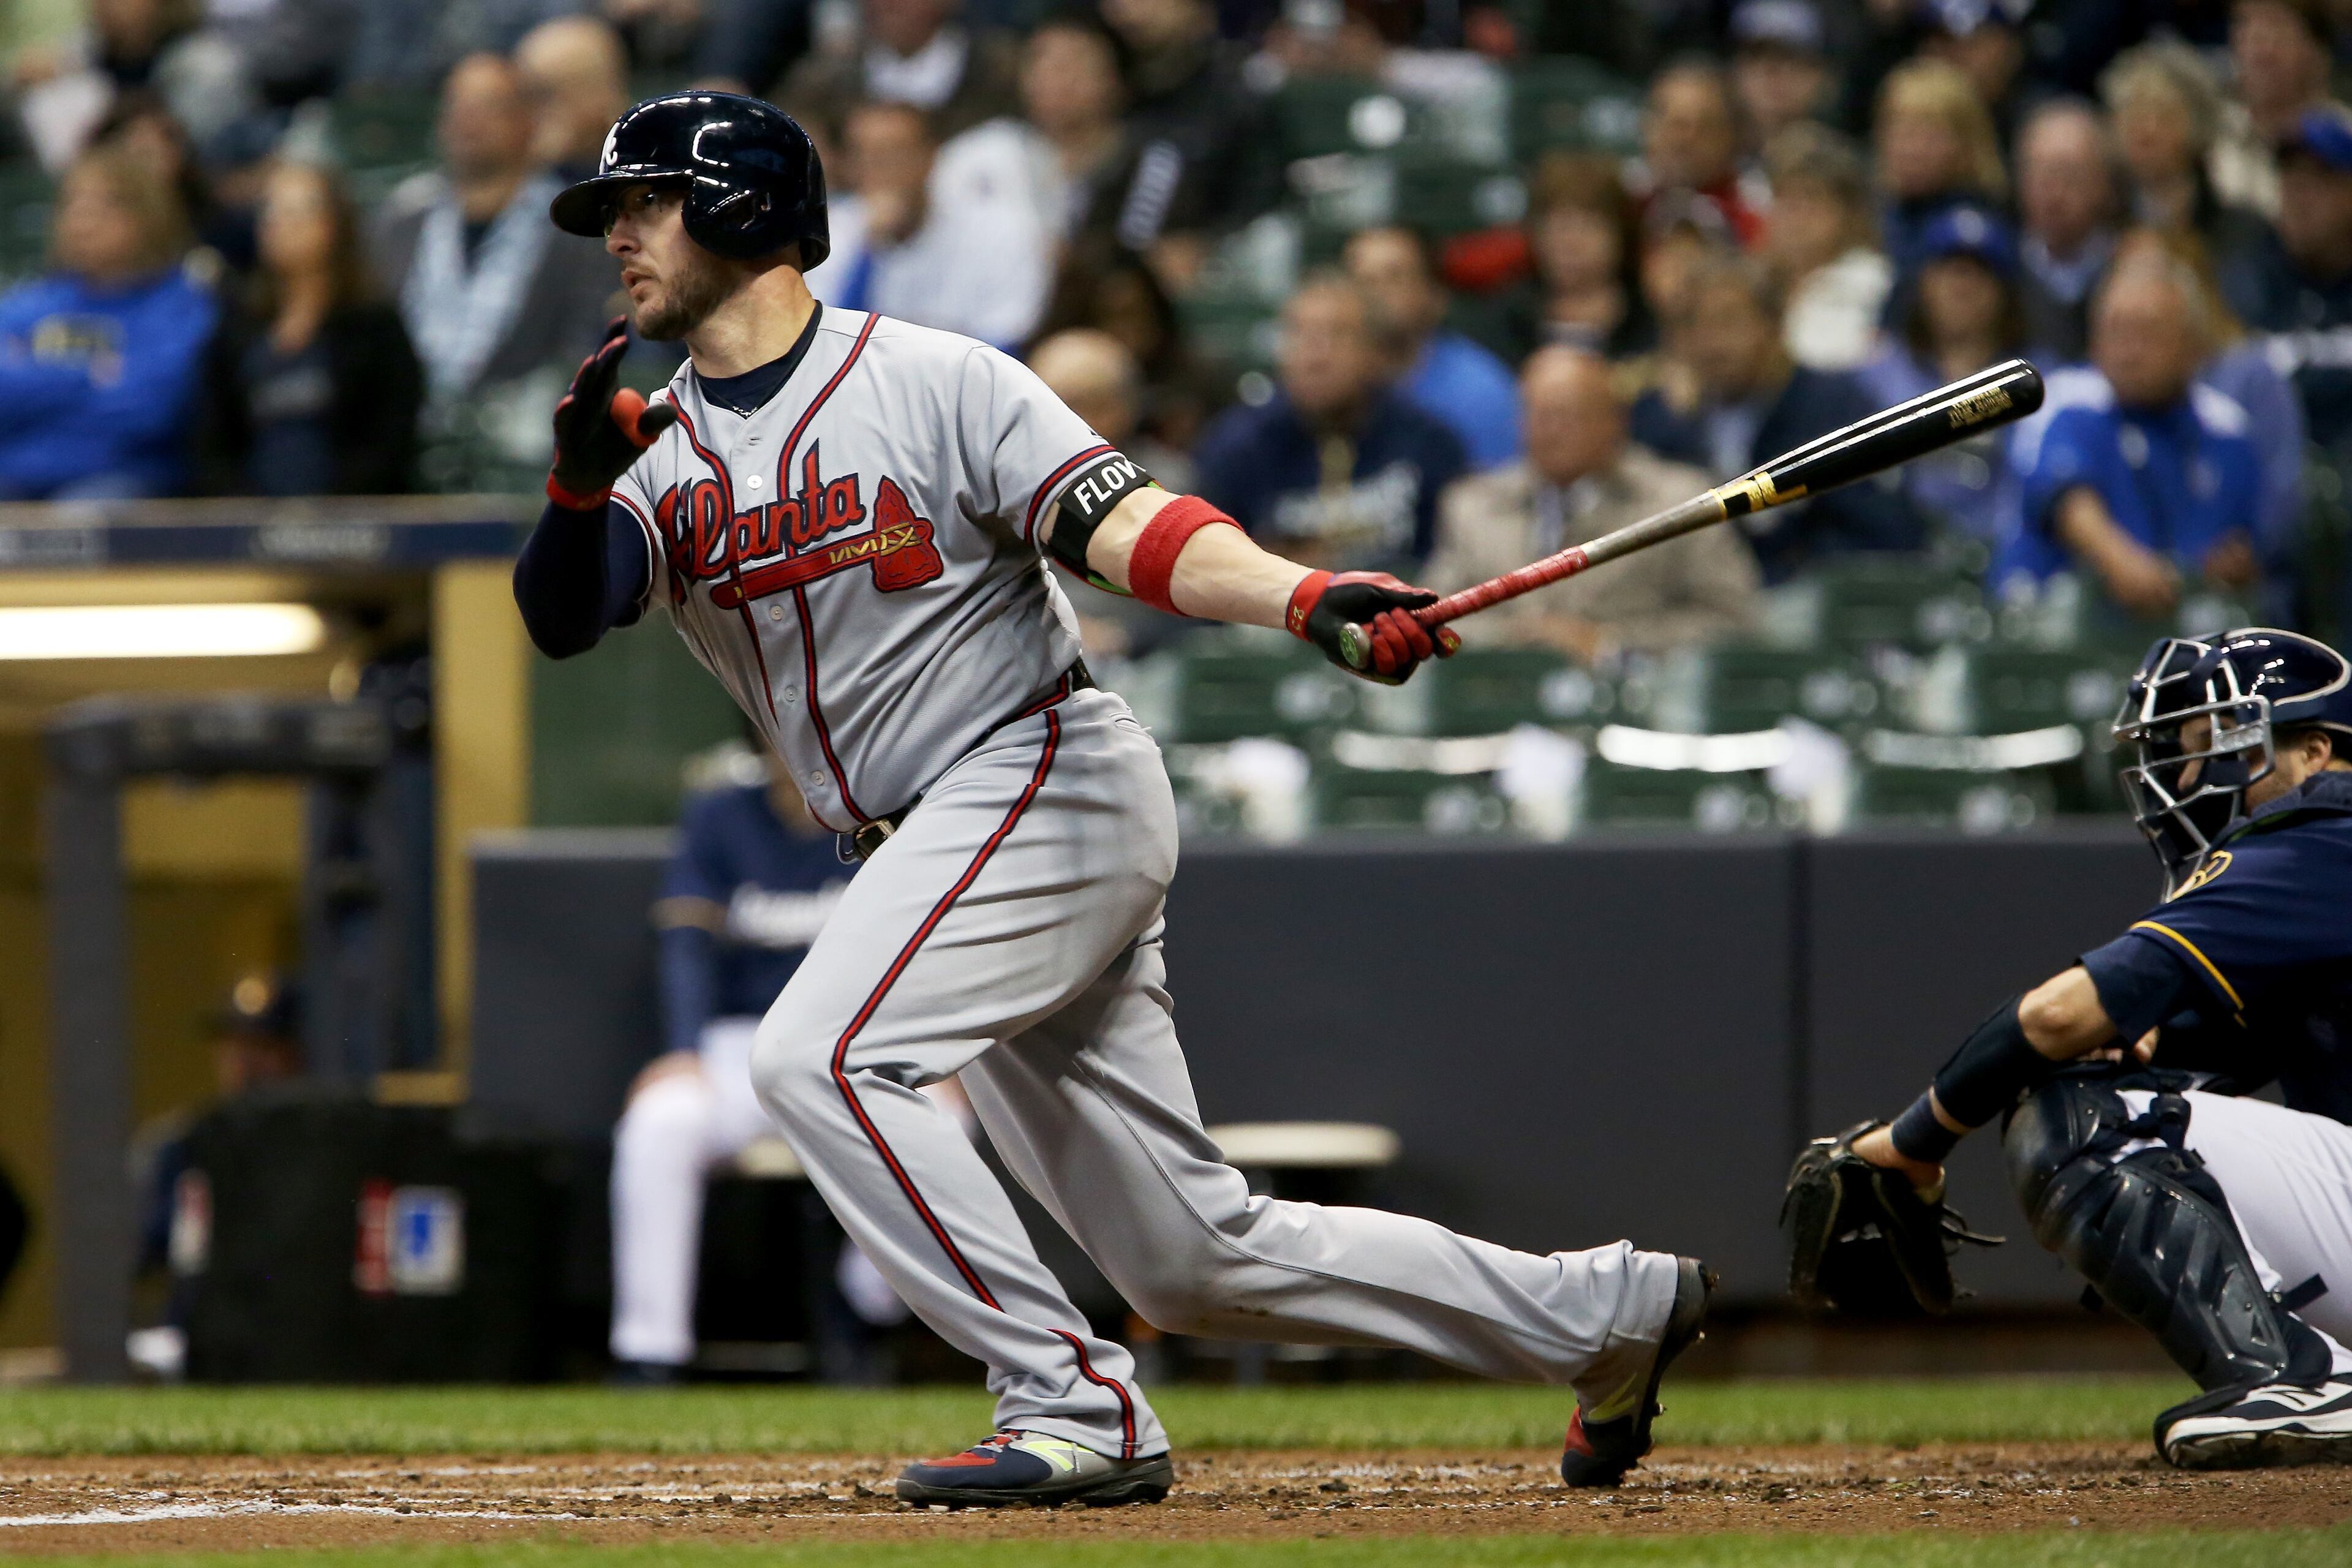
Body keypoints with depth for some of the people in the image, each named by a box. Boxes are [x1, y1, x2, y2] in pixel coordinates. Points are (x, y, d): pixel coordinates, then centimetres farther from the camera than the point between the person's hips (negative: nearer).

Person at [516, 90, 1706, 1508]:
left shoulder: (931, 380, -7)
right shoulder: (665, 450, 9)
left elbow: (1131, 528, -16)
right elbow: (562, 618, -7)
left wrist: (1306, 596, -34)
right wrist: (580, 487, -27)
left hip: (1052, 783, -7)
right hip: (938, 850, 7)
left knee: (821, 1057, -25)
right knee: (1194, 1260, 7)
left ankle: (1079, 1406, -23)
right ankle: (1606, 1310, 18)